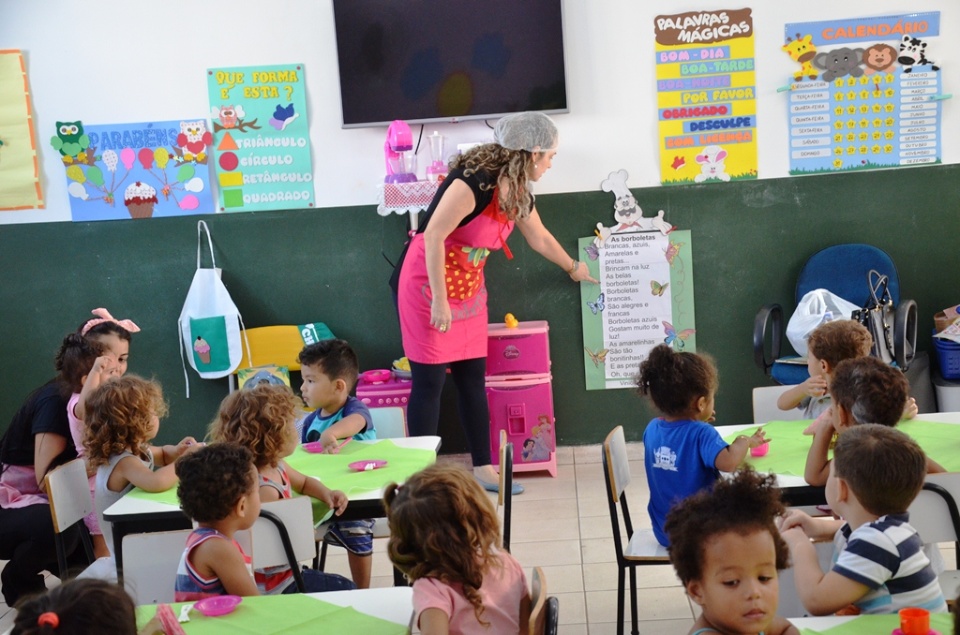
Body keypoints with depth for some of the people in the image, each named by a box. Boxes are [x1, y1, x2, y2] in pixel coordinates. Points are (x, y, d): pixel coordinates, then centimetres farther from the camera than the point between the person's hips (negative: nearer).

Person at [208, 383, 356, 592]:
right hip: (272, 583, -9)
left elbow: (304, 482, 20)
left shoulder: (276, 467, -2)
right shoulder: (264, 489, -32)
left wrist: (327, 493, 1)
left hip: (284, 569, 9)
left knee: (344, 587, 21)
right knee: (345, 589, 2)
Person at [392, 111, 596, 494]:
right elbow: (433, 237, -26)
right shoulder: (475, 179, -24)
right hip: (425, 284, -8)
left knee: (472, 377, 8)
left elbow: (540, 238, 23)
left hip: (467, 288, 8)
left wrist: (573, 268, 37)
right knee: (429, 380, -5)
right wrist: (438, 300, -25)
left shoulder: (519, 195, 3)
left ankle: (483, 469, 17)